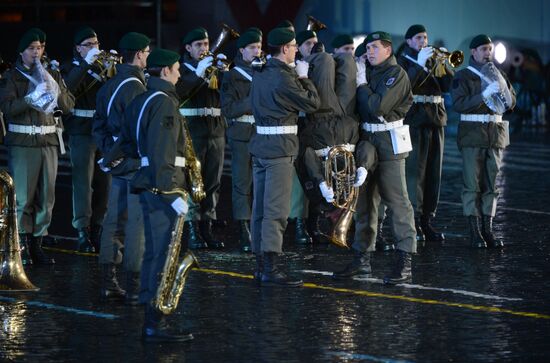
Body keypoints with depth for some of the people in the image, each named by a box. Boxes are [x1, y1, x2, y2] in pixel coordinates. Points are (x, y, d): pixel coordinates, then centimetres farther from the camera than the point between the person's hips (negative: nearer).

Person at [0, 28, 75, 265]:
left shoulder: (52, 75, 15)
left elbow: (69, 105, 8)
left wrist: (55, 90, -10)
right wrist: (33, 97, -22)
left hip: (49, 141, 4)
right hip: (22, 143, -4)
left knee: (46, 197, 4)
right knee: (23, 197, -8)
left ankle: (37, 244, 11)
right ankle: (22, 247, -5)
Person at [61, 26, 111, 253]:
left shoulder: (102, 68, 16)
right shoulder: (72, 68, 2)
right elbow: (68, 88, -20)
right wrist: (86, 63, -24)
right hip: (82, 132, -5)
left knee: (104, 182, 6)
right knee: (83, 182, -7)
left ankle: (98, 230, 15)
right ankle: (83, 232, -6)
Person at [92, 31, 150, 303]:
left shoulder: (109, 86, 12)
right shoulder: (134, 87, -17)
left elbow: (99, 125, 17)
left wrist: (108, 151, 18)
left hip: (117, 163, 9)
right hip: (137, 163, -9)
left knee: (114, 220, 12)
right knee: (137, 223, -6)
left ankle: (108, 281, 17)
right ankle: (135, 287, -5)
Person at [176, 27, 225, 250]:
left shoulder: (213, 67, 16)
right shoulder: (181, 69, 3)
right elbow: (178, 92, -16)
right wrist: (198, 74, -24)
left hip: (216, 131, 5)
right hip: (192, 132, -5)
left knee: (213, 183, 5)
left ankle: (207, 228, 11)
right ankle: (192, 230, -3)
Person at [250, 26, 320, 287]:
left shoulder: (259, 76, 11)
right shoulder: (283, 78, -16)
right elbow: (312, 103, -11)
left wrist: (295, 76, 15)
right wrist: (303, 77, 2)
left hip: (260, 147, 9)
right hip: (280, 148, -9)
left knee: (260, 207, 10)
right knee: (276, 210, -8)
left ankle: (261, 265, 15)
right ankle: (271, 270, -11)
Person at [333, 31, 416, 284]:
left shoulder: (397, 75, -9)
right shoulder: (368, 72, 13)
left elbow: (377, 107, -20)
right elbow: (354, 105, 16)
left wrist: (362, 85, -9)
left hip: (389, 143, -8)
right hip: (366, 140, 8)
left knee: (397, 201, -6)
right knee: (364, 200, 10)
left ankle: (405, 262, -5)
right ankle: (362, 259, 17)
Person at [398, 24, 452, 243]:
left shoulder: (433, 60, 17)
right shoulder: (403, 61, 3)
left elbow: (447, 86, 4)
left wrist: (443, 64, -10)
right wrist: (420, 64, -21)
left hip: (436, 121, 6)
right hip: (414, 122, -6)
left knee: (433, 174, 5)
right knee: (414, 172, -11)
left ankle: (427, 221, 10)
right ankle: (413, 222, -11)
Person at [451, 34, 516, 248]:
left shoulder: (497, 75, 15)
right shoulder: (463, 76, 0)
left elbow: (511, 103, 11)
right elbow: (458, 104, -14)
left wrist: (502, 88, -8)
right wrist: (484, 95, -22)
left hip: (496, 133, 5)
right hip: (472, 134, -5)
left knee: (491, 183, 5)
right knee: (472, 184, -6)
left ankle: (487, 229, 9)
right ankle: (474, 232, -4)